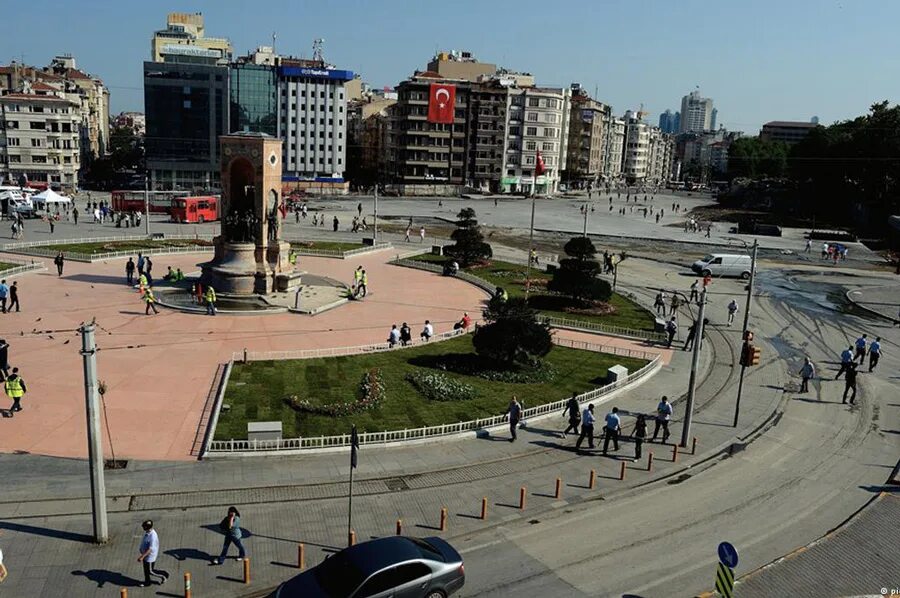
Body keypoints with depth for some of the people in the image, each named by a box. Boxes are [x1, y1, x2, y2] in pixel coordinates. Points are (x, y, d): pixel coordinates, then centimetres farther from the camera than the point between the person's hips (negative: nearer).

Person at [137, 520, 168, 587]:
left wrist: (142, 557, -29)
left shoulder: (153, 536, -33)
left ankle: (163, 575, 25)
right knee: (146, 570, 22)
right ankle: (147, 582, 40)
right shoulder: (147, 532, -5)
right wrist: (141, 549, 23)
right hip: (145, 554, 9)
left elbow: (150, 549, -30)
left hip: (150, 556, -9)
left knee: (150, 571, 6)